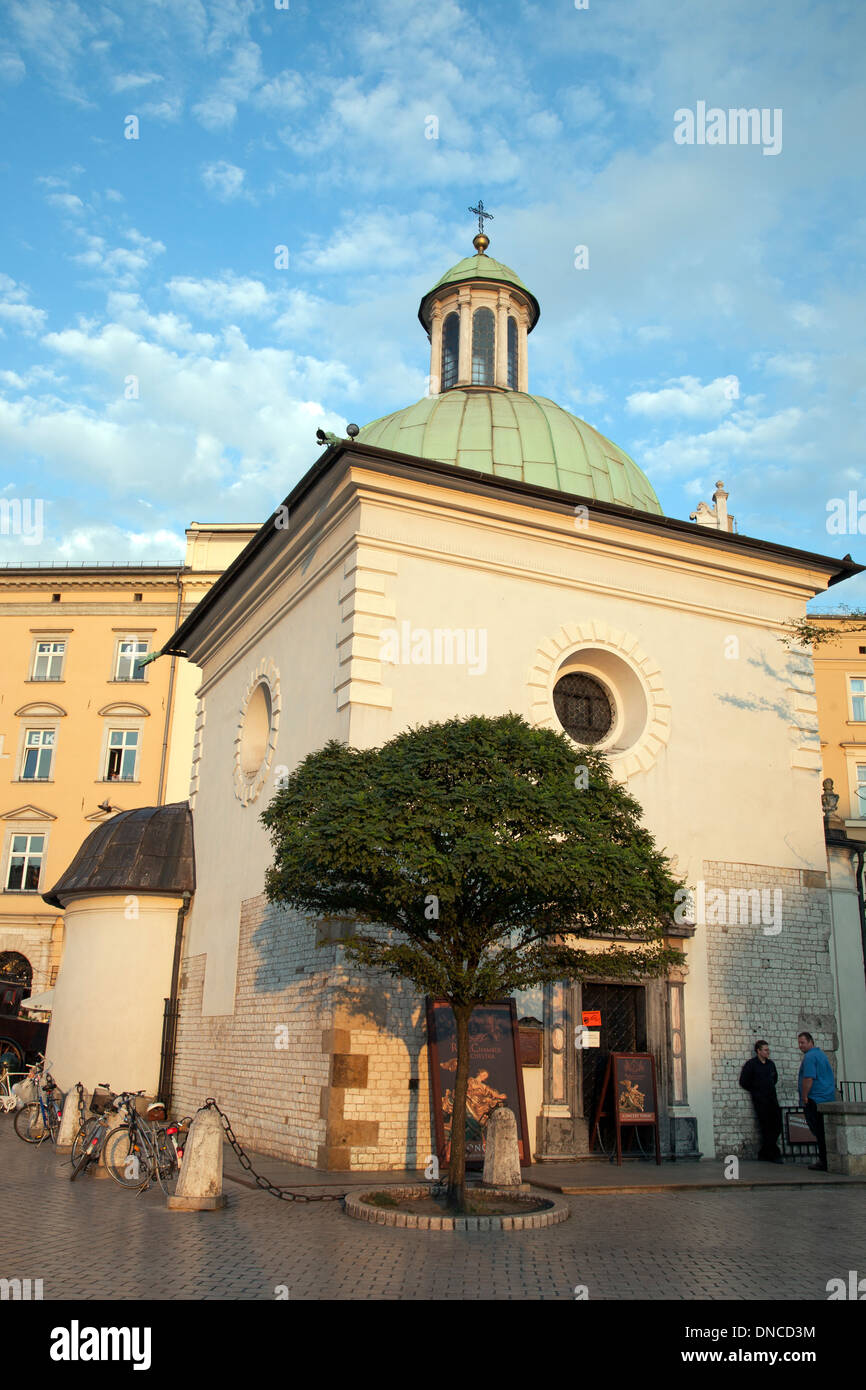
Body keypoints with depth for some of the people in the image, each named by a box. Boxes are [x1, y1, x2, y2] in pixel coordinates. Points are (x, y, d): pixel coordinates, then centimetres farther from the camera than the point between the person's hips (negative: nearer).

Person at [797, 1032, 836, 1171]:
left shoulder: (810, 1056, -12)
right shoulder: (822, 1054, 18)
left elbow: (808, 1078, -21)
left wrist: (804, 1097, -14)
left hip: (815, 1099, -9)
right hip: (829, 1098, 9)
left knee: (819, 1132, -5)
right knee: (825, 1132, 10)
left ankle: (824, 1162, -4)